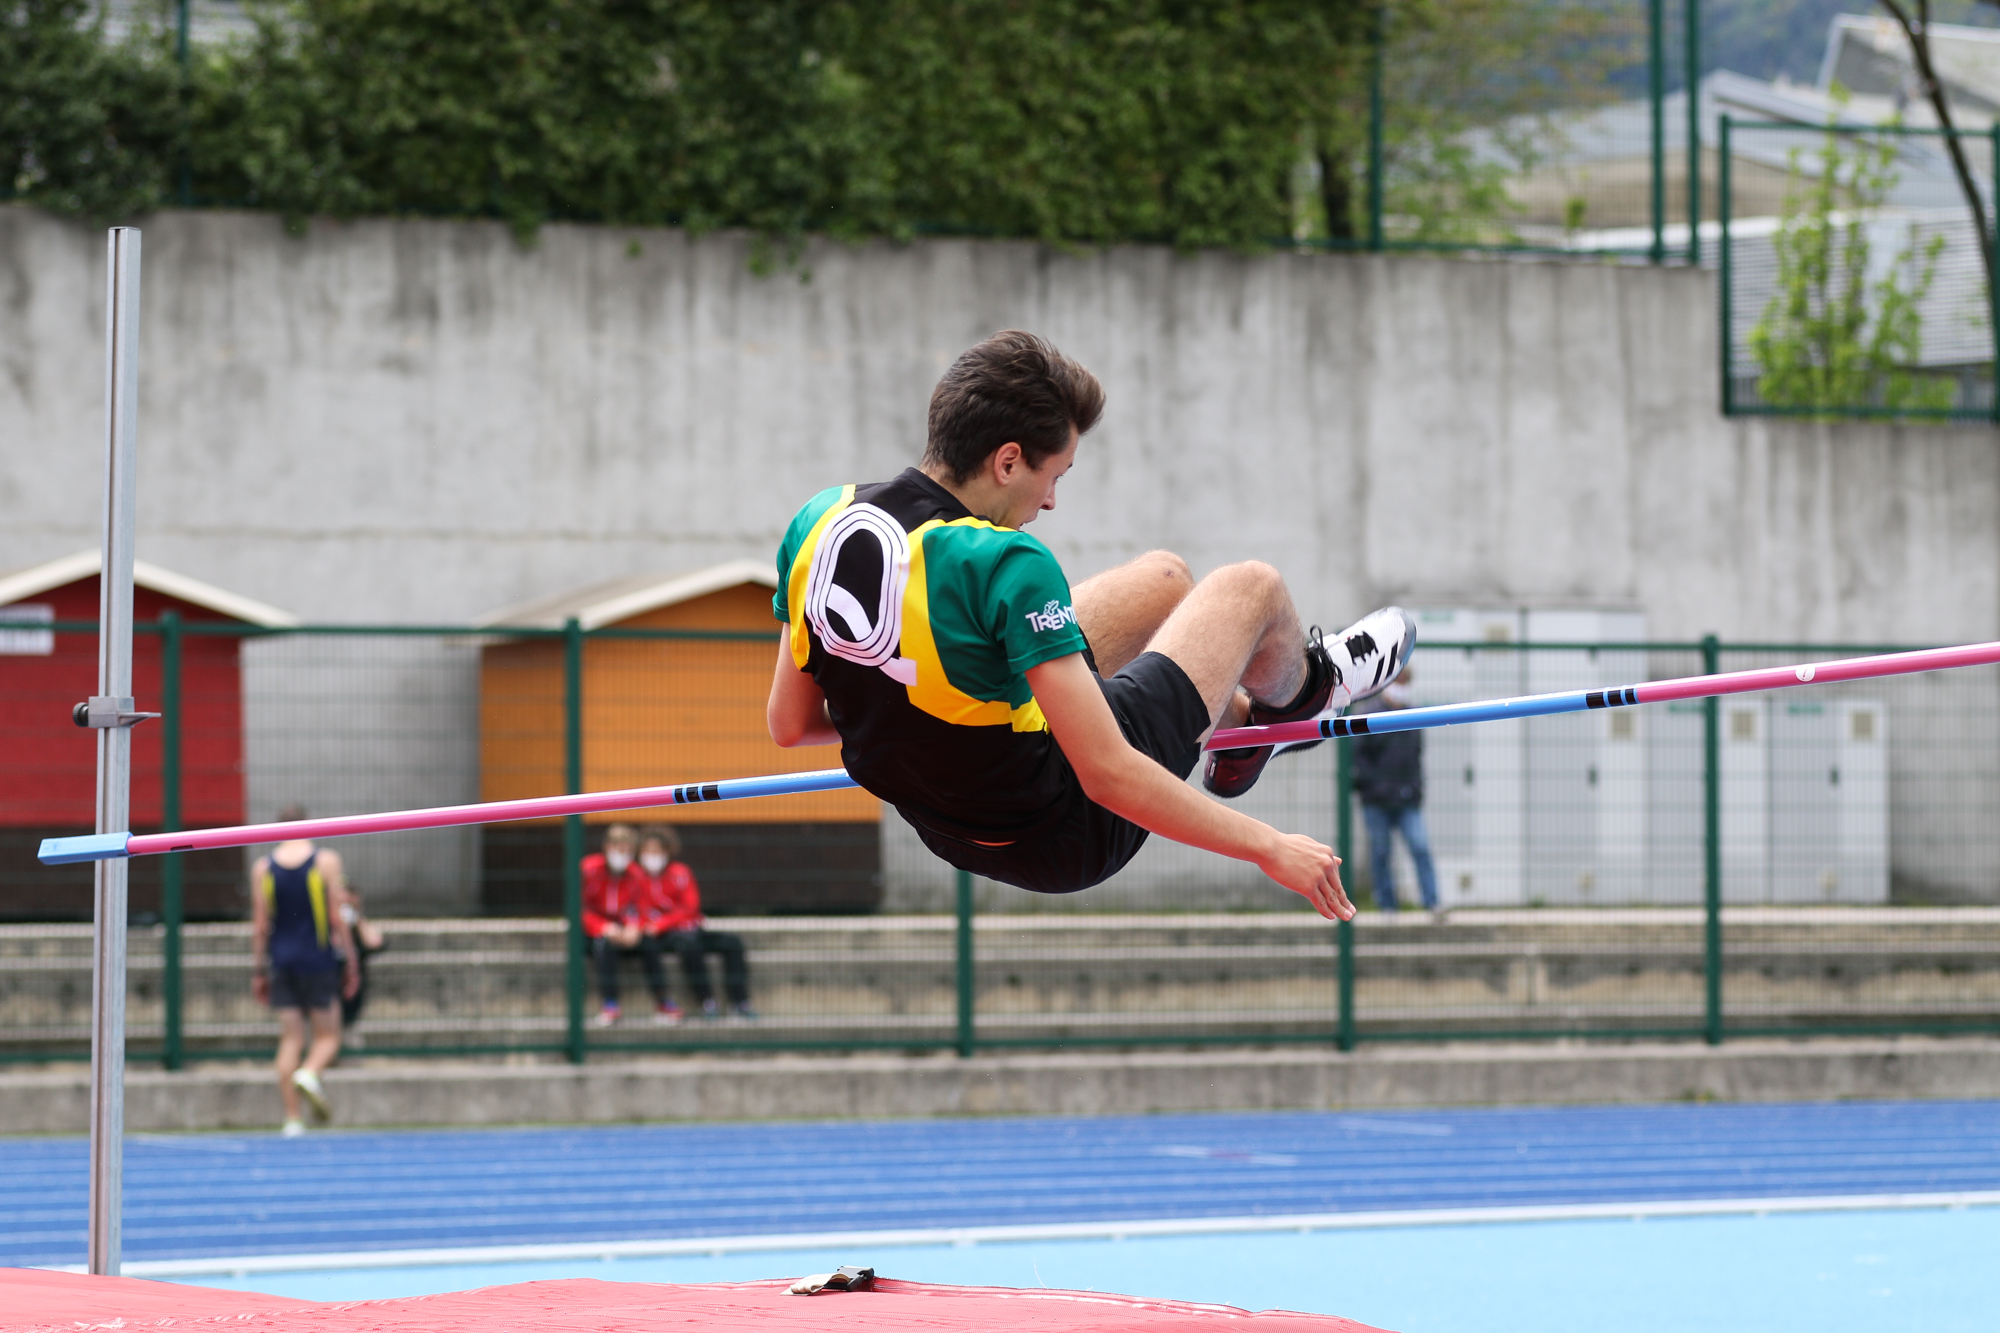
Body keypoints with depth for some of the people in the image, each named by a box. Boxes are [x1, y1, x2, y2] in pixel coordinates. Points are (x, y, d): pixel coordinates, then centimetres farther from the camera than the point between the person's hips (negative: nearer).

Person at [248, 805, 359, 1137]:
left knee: (289, 1039, 5)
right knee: (327, 1035, 7)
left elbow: (259, 924, 3)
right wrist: (350, 962, 1)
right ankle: (310, 1074, -26)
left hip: (281, 960, 3)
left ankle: (292, 1119, -1)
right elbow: (338, 918, -6)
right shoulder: (326, 861, -3)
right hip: (318, 958, -2)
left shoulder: (262, 867, 3)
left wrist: (257, 970, 9)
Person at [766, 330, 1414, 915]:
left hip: (947, 831, 7)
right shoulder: (1007, 565, -31)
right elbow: (1108, 776, -30)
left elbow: (789, 723, 2)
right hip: (1060, 835, -7)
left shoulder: (816, 523, -11)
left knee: (1164, 577, 24)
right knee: (1252, 587, 12)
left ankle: (1241, 726, 53)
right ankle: (1302, 690, 48)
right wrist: (1269, 847, -20)